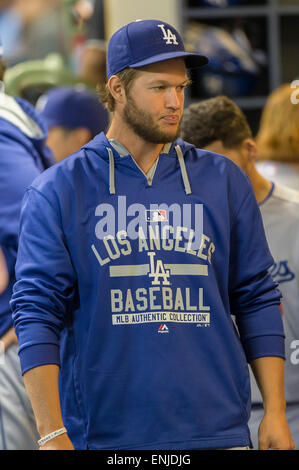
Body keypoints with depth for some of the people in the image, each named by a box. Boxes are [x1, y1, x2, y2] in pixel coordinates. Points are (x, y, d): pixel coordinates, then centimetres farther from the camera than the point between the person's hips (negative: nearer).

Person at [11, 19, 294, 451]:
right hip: (105, 436, -2)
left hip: (217, 432, 2)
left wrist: (275, 412, 5)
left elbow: (257, 299, 12)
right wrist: (52, 433, -11)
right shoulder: (59, 192, 2)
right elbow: (37, 312, -3)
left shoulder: (223, 181, 11)